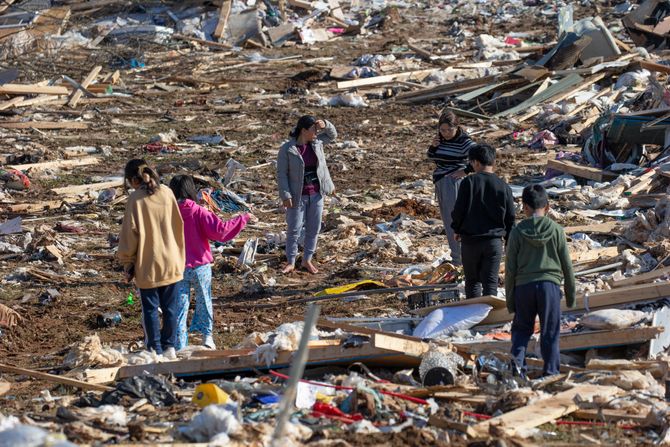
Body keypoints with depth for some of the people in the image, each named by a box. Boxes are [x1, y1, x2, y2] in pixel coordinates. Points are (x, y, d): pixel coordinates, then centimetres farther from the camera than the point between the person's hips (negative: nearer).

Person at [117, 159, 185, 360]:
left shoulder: (136, 199, -11)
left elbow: (129, 232, -9)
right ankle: (169, 347, 15)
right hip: (171, 262, 4)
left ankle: (155, 349, 8)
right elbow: (178, 225, 7)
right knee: (170, 307, 12)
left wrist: (127, 262, 1)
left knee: (150, 308, 6)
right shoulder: (167, 193, 0)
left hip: (148, 265, -4)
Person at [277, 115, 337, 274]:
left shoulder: (316, 142, 0)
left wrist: (324, 124, -5)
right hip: (298, 196, -5)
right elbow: (281, 174, -11)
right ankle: (290, 262, 13)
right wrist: (285, 195, -17)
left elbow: (332, 135, 17)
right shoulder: (287, 149, -14)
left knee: (314, 229, 10)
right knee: (294, 230, 1)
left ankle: (307, 260, 23)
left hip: (316, 195, 5)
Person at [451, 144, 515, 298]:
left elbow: (458, 210, -8)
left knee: (472, 281, 12)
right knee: (491, 282, 4)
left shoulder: (469, 182, -9)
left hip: (470, 240, -1)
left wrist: (457, 229, 11)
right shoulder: (503, 186, 0)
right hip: (494, 242, 1)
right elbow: (510, 218, 5)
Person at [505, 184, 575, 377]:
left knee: (521, 328, 14)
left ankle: (517, 360, -7)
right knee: (550, 332, 7)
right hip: (550, 284, 0)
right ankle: (551, 371, 6)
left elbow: (510, 269, 1)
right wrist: (570, 293, 16)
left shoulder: (517, 232, -1)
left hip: (523, 286, 0)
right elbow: (567, 265, 5)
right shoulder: (556, 230, 0)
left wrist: (510, 298, 10)